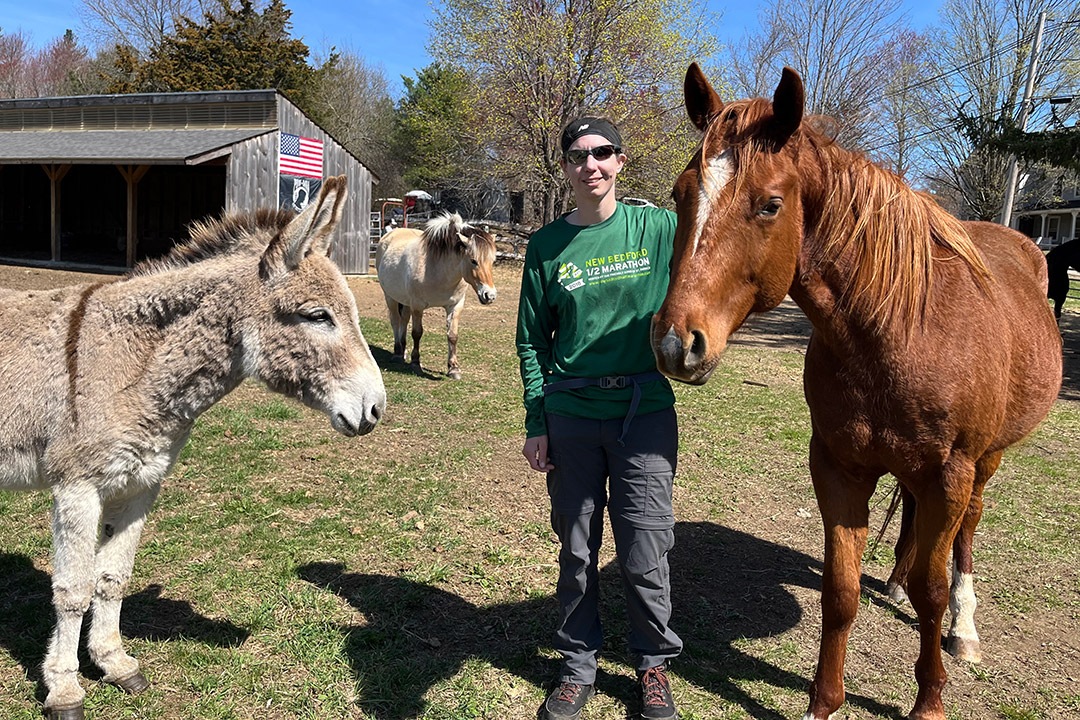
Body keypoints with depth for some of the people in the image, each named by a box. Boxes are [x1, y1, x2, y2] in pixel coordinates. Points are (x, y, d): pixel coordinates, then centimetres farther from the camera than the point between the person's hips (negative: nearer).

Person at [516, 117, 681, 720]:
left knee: (645, 554, 5)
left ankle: (654, 662, 30)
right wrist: (536, 425, 0)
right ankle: (578, 666, 31)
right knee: (576, 548, 12)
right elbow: (532, 339, 4)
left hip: (646, 409, -1)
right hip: (570, 414, 1)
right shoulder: (547, 244, 2)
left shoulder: (659, 228, 0)